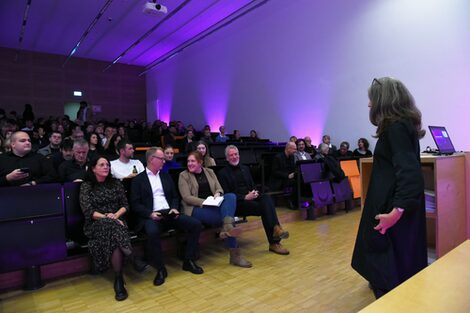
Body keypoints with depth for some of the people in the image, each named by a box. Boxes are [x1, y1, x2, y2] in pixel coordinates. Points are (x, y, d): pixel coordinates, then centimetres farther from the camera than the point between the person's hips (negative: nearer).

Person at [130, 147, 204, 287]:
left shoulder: (166, 176, 19)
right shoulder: (138, 180, 5)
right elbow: (135, 204, -2)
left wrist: (174, 208, -3)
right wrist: (150, 213, -18)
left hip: (169, 213, 5)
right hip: (151, 216, -4)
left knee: (196, 224, -17)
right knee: (152, 232, -38)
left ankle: (189, 261, -2)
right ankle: (160, 269, -17)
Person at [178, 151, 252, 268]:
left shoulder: (209, 172, 19)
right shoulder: (183, 175, 6)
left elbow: (219, 189, 14)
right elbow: (186, 197, -5)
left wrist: (218, 193, -12)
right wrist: (204, 202, -19)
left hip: (213, 205, 4)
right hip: (196, 208, -4)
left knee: (231, 196, -30)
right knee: (227, 217, -30)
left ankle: (227, 227, -49)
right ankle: (235, 255, -28)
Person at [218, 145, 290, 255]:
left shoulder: (245, 169, 22)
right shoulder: (223, 173, 2)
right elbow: (227, 194, -7)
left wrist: (255, 192, -5)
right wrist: (245, 197, -18)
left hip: (250, 198, 5)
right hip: (236, 203, -5)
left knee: (266, 198, -29)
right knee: (264, 207, -30)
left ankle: (276, 228, -39)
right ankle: (274, 242, -30)